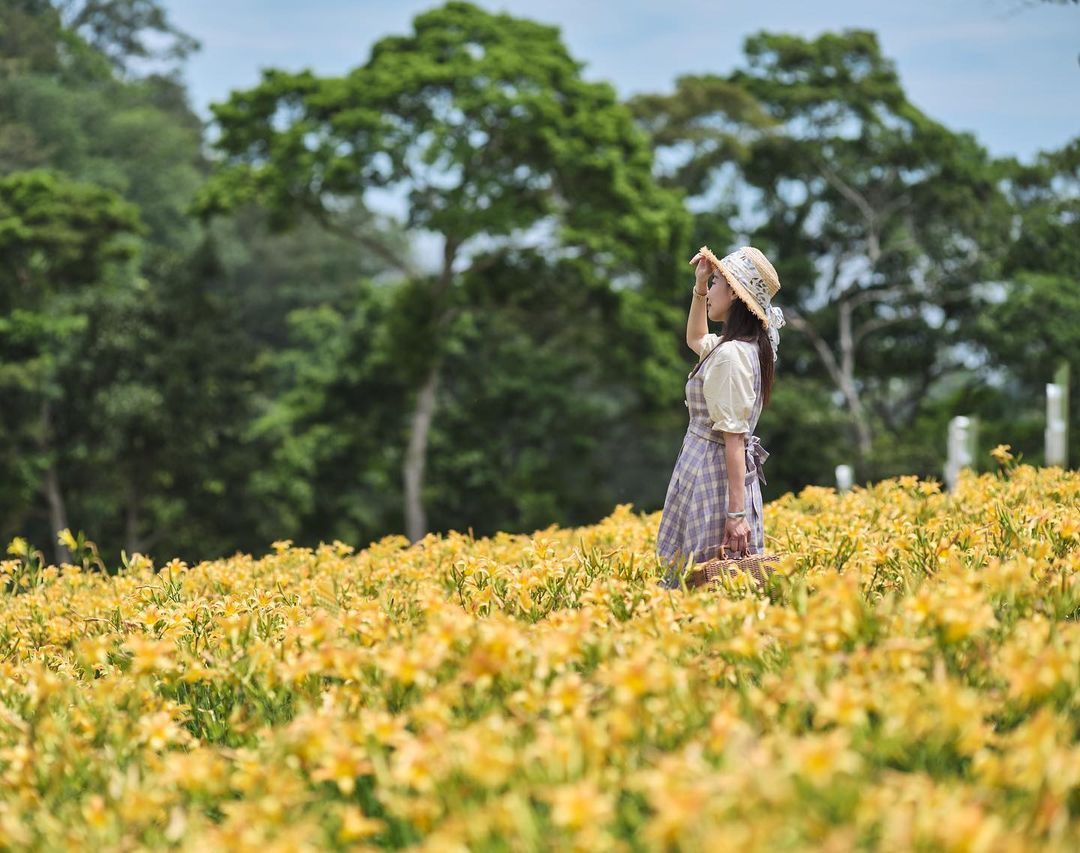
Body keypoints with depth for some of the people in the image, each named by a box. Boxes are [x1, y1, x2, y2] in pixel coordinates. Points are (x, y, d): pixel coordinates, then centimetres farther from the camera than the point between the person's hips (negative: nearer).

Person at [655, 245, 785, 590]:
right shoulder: (748, 347, 11)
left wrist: (736, 513, -24)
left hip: (714, 479, -10)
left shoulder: (730, 354, -18)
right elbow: (695, 339, 35)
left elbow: (734, 436, -22)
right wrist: (699, 287, 21)